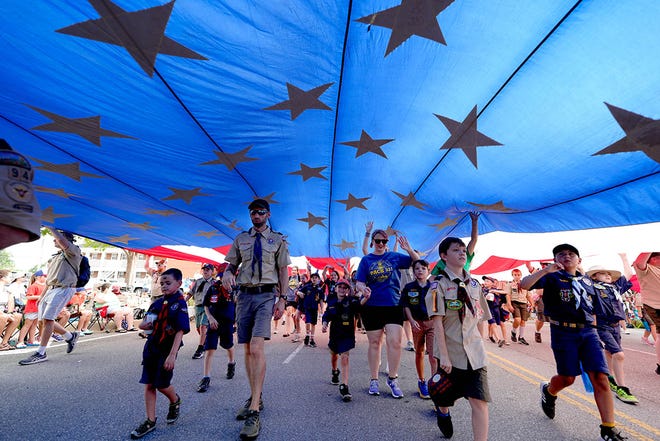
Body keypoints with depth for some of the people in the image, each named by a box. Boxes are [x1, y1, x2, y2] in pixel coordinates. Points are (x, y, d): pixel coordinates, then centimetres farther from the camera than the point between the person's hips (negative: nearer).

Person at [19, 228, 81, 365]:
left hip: (64, 289, -9)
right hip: (51, 289, 10)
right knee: (43, 319, 9)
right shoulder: (56, 257, 25)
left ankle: (41, 353, -7)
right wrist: (42, 295, 22)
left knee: (47, 318, -13)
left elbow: (63, 243, -27)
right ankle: (71, 336, 22)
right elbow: (50, 278, 27)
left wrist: (50, 227, -16)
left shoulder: (74, 251, -3)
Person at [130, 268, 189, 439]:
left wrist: (172, 355, -23)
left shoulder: (180, 304, -15)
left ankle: (175, 401, 34)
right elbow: (143, 324, 15)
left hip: (167, 350, -6)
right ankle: (150, 421, 24)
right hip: (151, 348, 6)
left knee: (162, 385, 2)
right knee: (149, 385, 10)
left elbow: (180, 331, -20)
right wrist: (145, 324, -10)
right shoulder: (157, 303, 4)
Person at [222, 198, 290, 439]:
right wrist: (227, 273, -11)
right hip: (244, 294, 4)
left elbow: (283, 270, 4)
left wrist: (282, 299, -4)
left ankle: (254, 411, -9)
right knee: (248, 349, 10)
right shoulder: (240, 239, 13)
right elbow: (232, 265, 14)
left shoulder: (277, 239, 6)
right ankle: (255, 397, 27)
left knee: (257, 347, -16)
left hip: (266, 295, -3)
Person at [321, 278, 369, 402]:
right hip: (334, 334, 5)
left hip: (347, 335, -5)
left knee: (344, 358, -17)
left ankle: (344, 387, -9)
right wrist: (324, 324, -16)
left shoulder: (351, 301, -15)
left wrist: (365, 298, -57)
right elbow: (326, 316, 4)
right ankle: (335, 372, 55)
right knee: (334, 355, 25)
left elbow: (359, 303, -35)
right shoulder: (332, 304, -2)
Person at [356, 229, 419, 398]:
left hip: (393, 305, 0)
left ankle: (392, 379, 18)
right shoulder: (366, 260, 3)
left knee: (395, 342, -4)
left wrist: (409, 249, -16)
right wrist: (363, 288, -26)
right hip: (372, 307, 0)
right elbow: (359, 282, -2)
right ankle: (374, 380, 26)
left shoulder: (395, 256, 4)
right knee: (374, 343, 10)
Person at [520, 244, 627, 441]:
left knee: (600, 378, -5)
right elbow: (523, 285, -19)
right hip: (563, 332, -4)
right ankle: (548, 391, 34)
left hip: (588, 332, 5)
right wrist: (545, 270, -27)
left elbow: (593, 309, 21)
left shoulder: (587, 282, 14)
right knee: (567, 378, 3)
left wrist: (594, 331, 12)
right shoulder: (551, 278, -2)